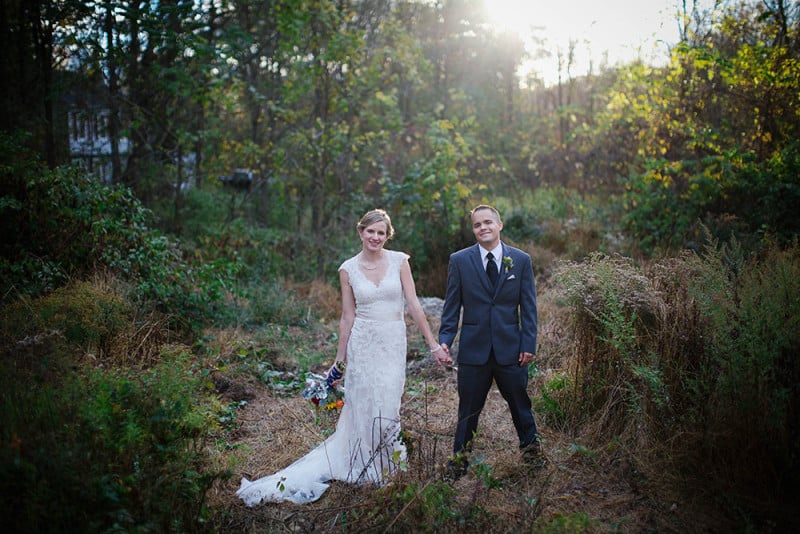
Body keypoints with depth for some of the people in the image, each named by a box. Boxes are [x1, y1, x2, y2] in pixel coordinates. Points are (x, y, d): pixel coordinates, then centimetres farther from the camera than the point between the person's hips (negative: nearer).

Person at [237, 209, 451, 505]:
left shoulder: (399, 261, -2)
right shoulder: (348, 269, -1)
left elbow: (414, 305, -3)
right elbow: (347, 316, 3)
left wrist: (433, 344, -6)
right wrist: (339, 359, 5)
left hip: (393, 343, 0)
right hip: (362, 343, 0)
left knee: (388, 404, 3)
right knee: (362, 405, 6)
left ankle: (384, 461, 29)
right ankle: (363, 465, 27)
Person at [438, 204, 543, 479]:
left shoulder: (521, 260, 2)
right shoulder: (459, 260, 0)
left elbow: (528, 307, 3)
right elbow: (452, 306, 3)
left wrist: (529, 344, -3)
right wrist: (444, 340, -6)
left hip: (510, 348, 1)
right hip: (474, 348, 0)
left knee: (520, 404, 14)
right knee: (468, 409, 9)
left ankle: (531, 448, 36)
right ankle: (460, 459, 24)